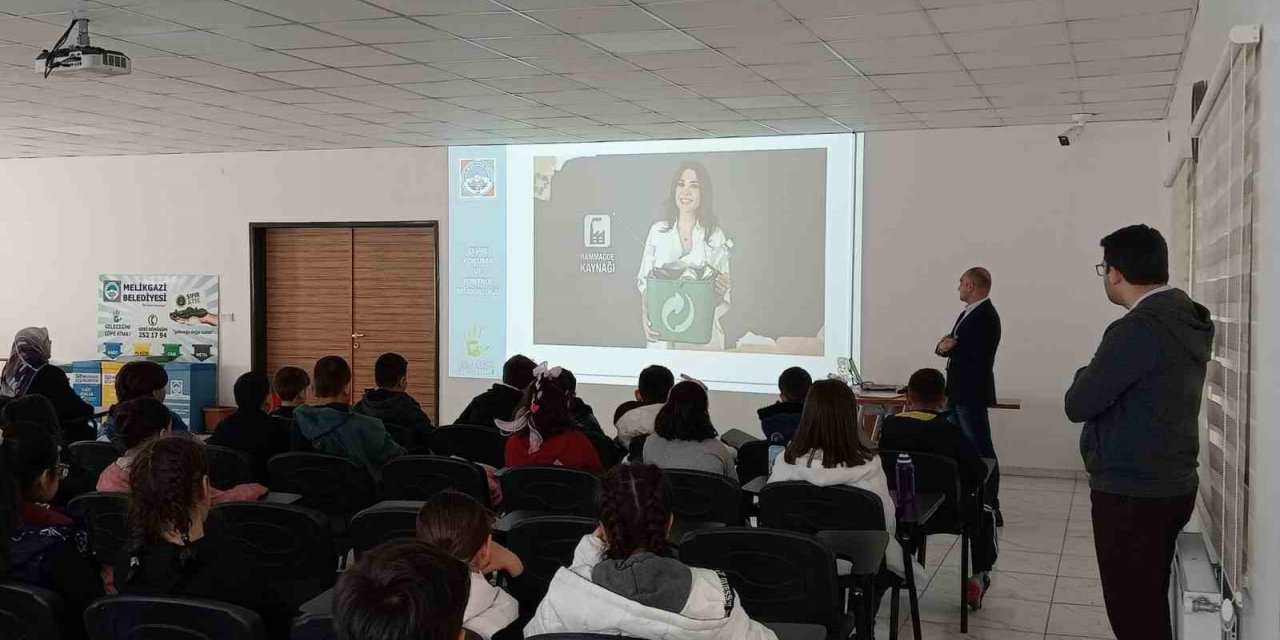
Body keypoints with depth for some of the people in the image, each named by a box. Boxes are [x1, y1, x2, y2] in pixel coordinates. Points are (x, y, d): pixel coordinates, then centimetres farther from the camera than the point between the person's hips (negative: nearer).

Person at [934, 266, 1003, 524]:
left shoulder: (986, 316, -15)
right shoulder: (967, 313, 15)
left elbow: (974, 354, -21)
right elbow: (950, 346, 14)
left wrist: (948, 347, -6)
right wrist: (944, 345, -8)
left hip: (971, 394, -10)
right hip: (956, 392, 10)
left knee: (981, 452, -6)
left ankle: (990, 509, -2)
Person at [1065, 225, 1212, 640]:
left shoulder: (1139, 328, -22)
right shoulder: (1186, 320, 7)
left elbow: (1078, 405, -17)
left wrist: (1087, 373, 0)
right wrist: (1099, 377, 4)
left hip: (1131, 495, -9)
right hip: (1171, 486, 9)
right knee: (1152, 605, 19)